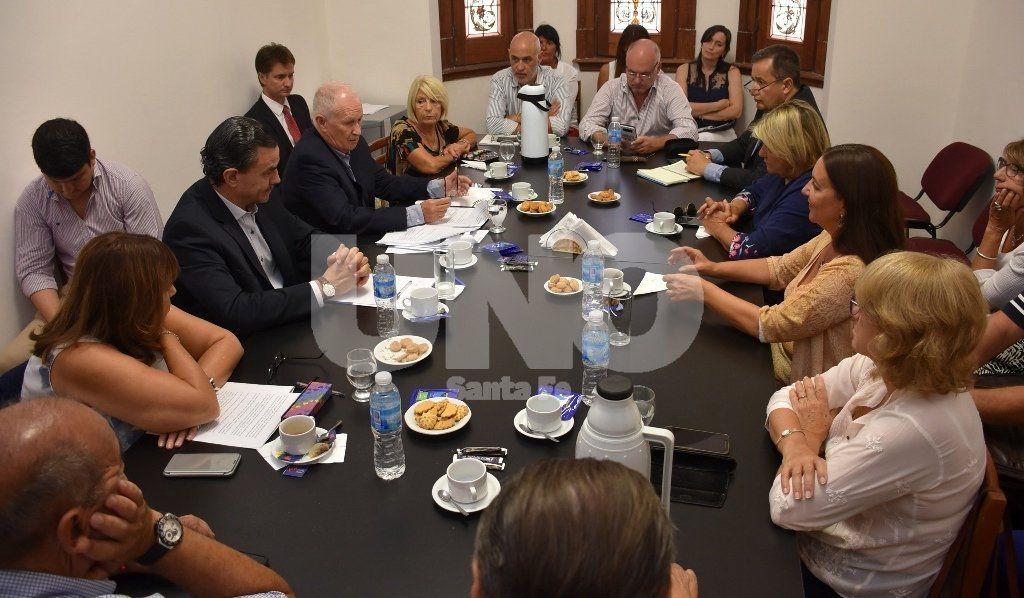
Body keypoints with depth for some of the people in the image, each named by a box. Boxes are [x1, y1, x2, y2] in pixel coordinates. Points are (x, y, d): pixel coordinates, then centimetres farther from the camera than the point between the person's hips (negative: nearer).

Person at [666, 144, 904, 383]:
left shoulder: (849, 272, -32)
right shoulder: (836, 237, -5)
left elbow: (770, 325, -28)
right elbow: (781, 269, 9)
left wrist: (703, 289, -20)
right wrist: (714, 268, -2)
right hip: (787, 348, 7)